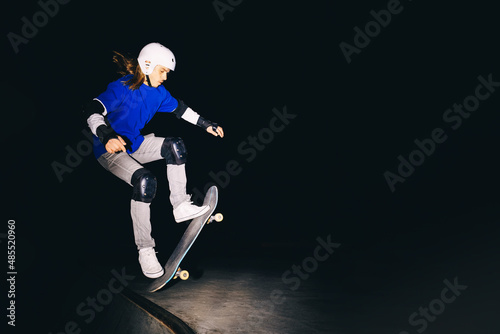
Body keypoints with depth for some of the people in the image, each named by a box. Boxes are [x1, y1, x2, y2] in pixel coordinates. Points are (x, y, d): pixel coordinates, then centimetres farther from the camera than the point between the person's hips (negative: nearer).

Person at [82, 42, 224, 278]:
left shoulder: (158, 90, 2)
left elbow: (179, 109, 16)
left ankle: (180, 207, -7)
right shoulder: (122, 88, -21)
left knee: (175, 145, -13)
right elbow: (92, 110, -31)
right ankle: (145, 250, -20)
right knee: (145, 180, -31)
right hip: (109, 150, -7)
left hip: (135, 144, 8)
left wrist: (205, 124, 15)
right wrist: (107, 136, -49)